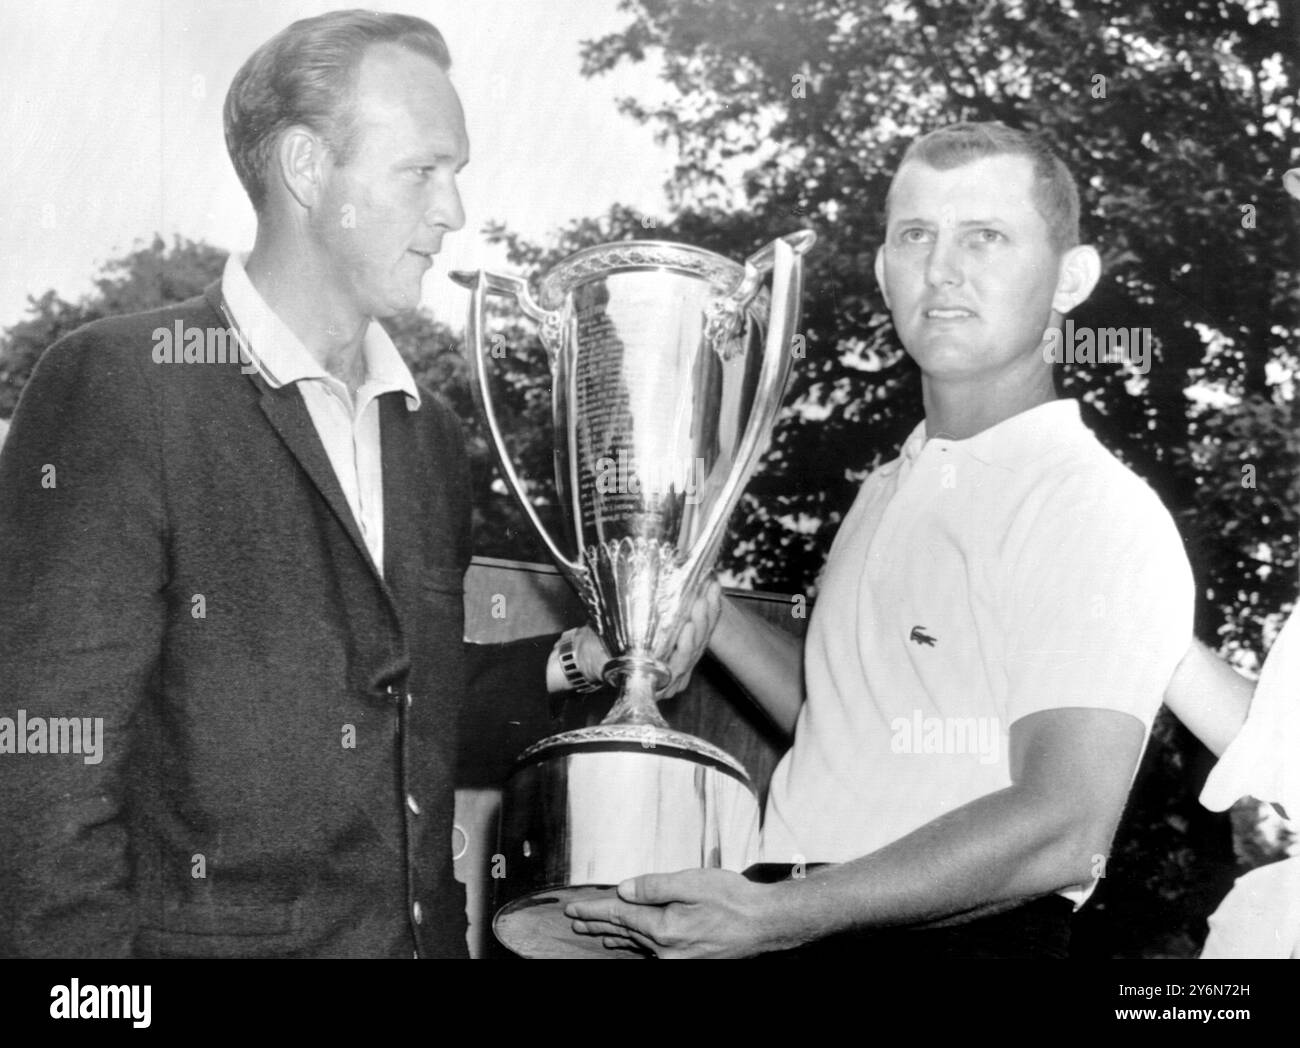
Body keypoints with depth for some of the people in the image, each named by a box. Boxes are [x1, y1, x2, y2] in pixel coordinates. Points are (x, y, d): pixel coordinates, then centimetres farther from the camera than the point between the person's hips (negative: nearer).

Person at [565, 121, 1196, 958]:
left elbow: (1063, 833, -21)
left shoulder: (1097, 509, -12)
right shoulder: (890, 491, 13)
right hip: (802, 927, 7)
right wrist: (713, 620, 7)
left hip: (962, 935, -7)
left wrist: (772, 915, -24)